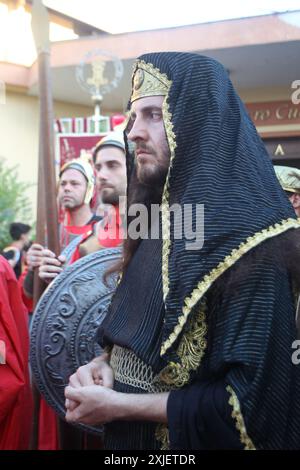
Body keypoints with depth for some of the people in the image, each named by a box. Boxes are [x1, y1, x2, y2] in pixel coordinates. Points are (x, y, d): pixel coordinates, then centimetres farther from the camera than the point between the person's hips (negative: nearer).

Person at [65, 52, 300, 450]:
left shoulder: (251, 240, -23)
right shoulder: (160, 222, 4)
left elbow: (252, 402, -25)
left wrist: (117, 406, -20)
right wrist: (100, 365, -8)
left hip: (193, 440, -8)